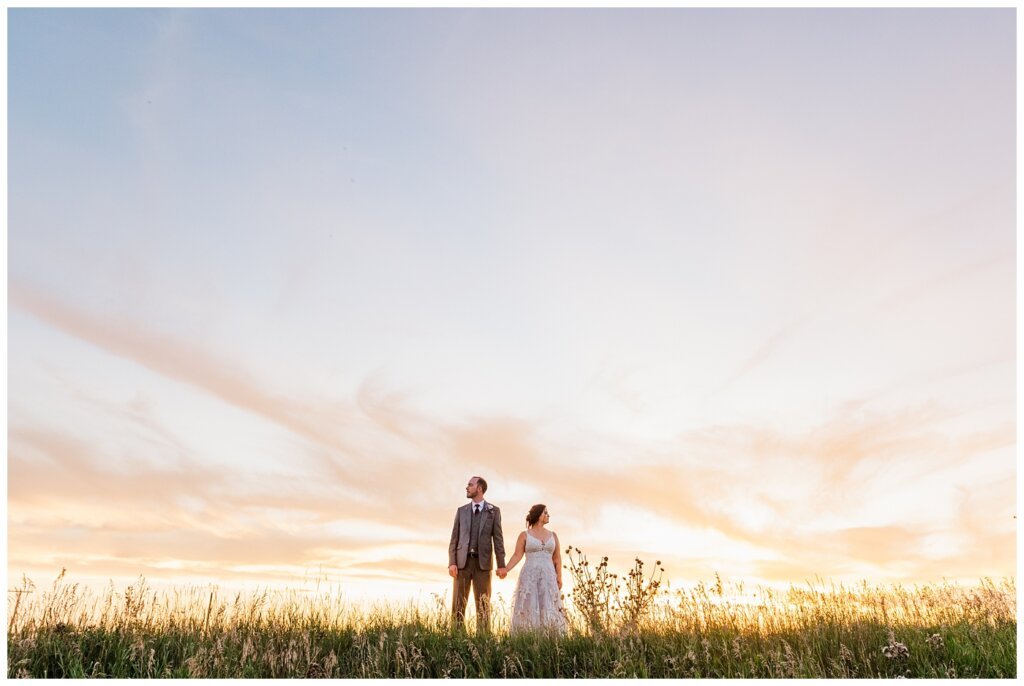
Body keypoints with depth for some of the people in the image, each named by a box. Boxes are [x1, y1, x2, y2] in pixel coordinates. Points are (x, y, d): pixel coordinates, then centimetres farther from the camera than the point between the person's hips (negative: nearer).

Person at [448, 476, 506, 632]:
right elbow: (454, 539, 7)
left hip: (483, 562, -2)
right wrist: (451, 563, -5)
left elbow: (498, 539, 1)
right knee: (458, 604, -1)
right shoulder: (461, 511, 10)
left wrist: (501, 565, -6)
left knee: (483, 606, 0)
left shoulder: (494, 511, 5)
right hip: (463, 561, 2)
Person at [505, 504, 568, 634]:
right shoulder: (524, 535, 3)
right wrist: (506, 569, -17)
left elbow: (557, 558, 11)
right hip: (529, 577, -2)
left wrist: (559, 577, -1)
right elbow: (517, 555, -2)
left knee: (549, 609, -3)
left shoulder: (552, 535, 12)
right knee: (529, 609, -4)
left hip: (548, 577, 2)